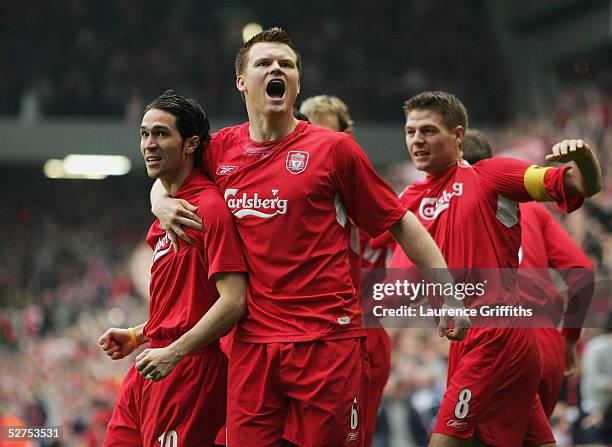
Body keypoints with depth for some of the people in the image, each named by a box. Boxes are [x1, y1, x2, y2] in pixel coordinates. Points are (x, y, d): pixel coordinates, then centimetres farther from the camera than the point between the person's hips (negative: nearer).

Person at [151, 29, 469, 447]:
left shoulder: (333, 147, 0)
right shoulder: (221, 149, 10)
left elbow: (399, 222, 4)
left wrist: (449, 290, -1)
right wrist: (162, 202, 8)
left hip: (328, 342, -3)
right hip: (252, 345, 3)